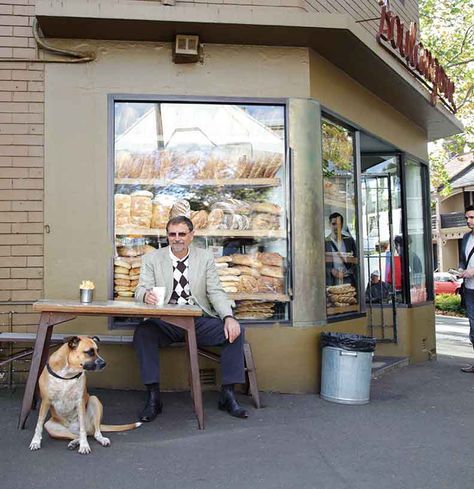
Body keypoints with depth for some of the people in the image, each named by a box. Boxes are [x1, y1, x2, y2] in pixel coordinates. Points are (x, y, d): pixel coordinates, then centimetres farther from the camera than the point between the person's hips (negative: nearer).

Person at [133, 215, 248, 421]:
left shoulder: (206, 257, 8)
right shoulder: (152, 259, 6)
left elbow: (216, 292, 2)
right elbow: (141, 289, -3)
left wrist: (229, 317, -17)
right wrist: (146, 295, -30)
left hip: (199, 320, 1)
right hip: (165, 322, -1)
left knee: (235, 331, -21)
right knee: (143, 332, -31)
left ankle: (227, 394, -8)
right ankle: (153, 397, -19)